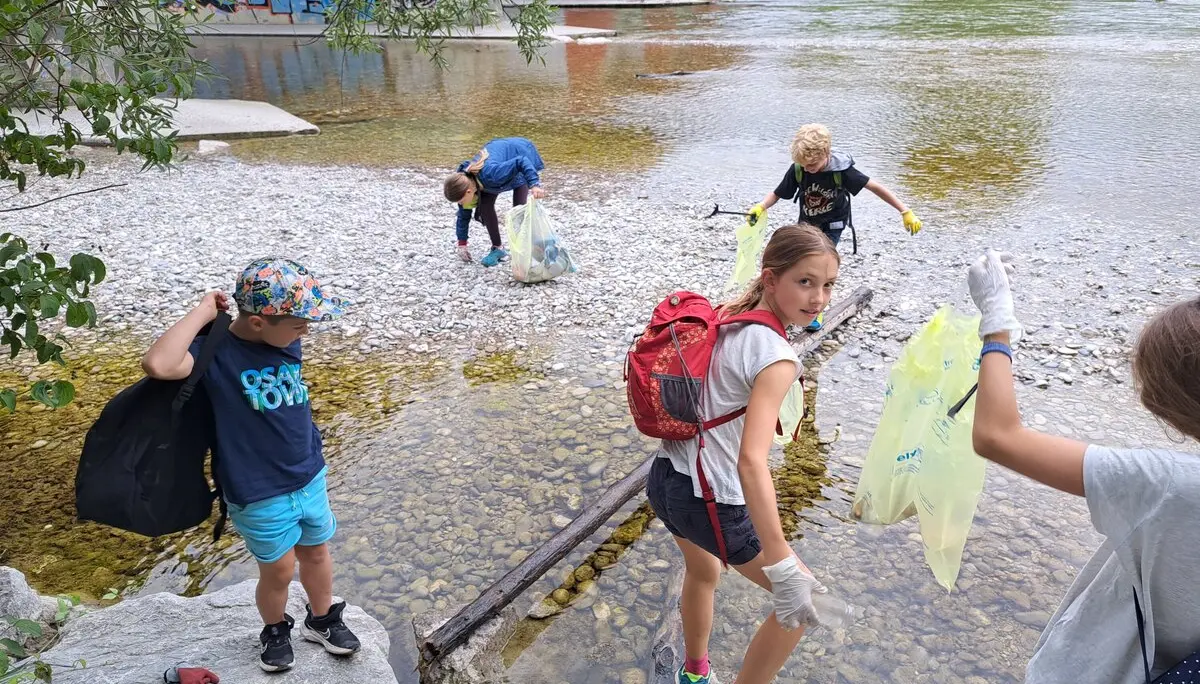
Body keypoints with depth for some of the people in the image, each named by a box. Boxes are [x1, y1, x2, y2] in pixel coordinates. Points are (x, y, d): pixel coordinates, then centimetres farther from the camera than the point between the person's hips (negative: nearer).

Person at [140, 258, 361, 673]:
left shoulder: (287, 343, -5)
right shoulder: (216, 352, -21)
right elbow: (158, 364, -42)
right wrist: (203, 312, -32)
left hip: (310, 478, 5)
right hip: (260, 496, -5)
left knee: (316, 551, 21)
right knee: (278, 570, 12)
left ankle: (322, 620, 46)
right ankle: (275, 630, 43)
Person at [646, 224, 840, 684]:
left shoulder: (721, 320, 2)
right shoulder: (776, 357, -22)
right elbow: (752, 461, -32)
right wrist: (783, 569, -33)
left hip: (664, 479, 9)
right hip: (713, 503, -8)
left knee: (703, 572, 36)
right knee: (801, 602, 13)